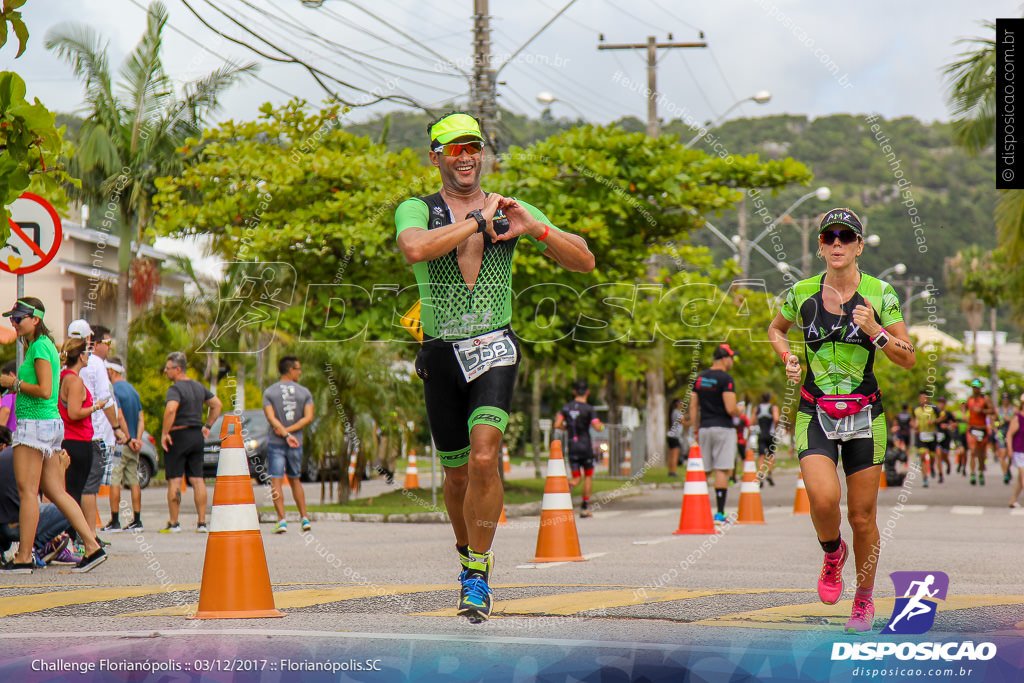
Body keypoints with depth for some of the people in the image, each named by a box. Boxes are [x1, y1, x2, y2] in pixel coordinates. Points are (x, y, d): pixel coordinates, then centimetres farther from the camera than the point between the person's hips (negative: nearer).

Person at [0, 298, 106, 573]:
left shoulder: (39, 347, -12)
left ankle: (23, 557, -4)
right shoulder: (46, 345, 18)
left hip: (35, 424, -10)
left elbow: (45, 391, -19)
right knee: (56, 492, 8)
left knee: (27, 491, -6)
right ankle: (92, 547, 5)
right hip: (49, 423, 10)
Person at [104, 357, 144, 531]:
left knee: (114, 481, -5)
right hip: (132, 443, 8)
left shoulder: (113, 389, -10)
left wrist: (128, 439, -13)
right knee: (134, 481, 8)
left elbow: (119, 417, -18)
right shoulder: (132, 390, 15)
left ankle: (115, 521, -8)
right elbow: (141, 418, 11)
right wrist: (138, 439, 0)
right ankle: (137, 520, 8)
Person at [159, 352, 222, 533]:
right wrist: (207, 426, 20)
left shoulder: (175, 389, -13)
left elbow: (171, 409, -31)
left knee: (174, 480, -1)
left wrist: (164, 433, -22)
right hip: (197, 436, 7)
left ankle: (174, 523, 1)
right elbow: (217, 405, 20)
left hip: (178, 436, -7)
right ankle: (202, 523, 4)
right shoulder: (198, 387, 12)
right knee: (197, 480, 6)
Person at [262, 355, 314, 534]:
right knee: (295, 480, 17)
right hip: (297, 443, 2)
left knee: (275, 481, -4)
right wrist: (289, 431, -11)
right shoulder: (304, 392, 2)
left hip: (275, 443, -2)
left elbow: (271, 417, -12)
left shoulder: (269, 392, 0)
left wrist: (285, 434, -15)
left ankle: (282, 521, -14)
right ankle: (305, 518, 14)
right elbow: (308, 417, -9)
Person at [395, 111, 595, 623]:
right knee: (457, 474, 11)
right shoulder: (417, 211, 0)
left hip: (494, 349, -1)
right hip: (441, 353, 1)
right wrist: (477, 221, -20)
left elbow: (584, 261, 3)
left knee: (484, 459, -21)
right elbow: (415, 249, -26)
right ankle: (467, 553, 39)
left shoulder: (511, 211, 6)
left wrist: (536, 229, -13)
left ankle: (477, 574, -10)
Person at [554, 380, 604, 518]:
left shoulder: (566, 407, 5)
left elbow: (557, 425, -3)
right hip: (585, 446, -3)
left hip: (571, 447, 3)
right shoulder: (589, 409, -7)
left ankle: (569, 485, -30)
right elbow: (597, 427, -16)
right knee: (588, 476, 11)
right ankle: (585, 508, 7)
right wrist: (601, 425, 7)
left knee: (576, 478, 7)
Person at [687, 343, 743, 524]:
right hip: (723, 428, -6)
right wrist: (739, 412, 3)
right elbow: (731, 409, -19)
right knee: (722, 470, -4)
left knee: (705, 471, 12)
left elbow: (693, 408, 11)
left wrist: (696, 430, 17)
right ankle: (720, 513, -7)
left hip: (704, 428, 6)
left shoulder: (699, 378, 10)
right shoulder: (726, 379, -12)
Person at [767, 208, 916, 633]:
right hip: (815, 414, 0)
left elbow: (908, 358, 0)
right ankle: (833, 554, 11)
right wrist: (789, 359, 3)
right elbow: (776, 329, 22)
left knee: (862, 517, 2)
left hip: (864, 415, 0)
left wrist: (875, 332, -16)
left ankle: (864, 599, 24)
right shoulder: (801, 293, 1)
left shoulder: (879, 294, -3)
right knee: (823, 498, -22)